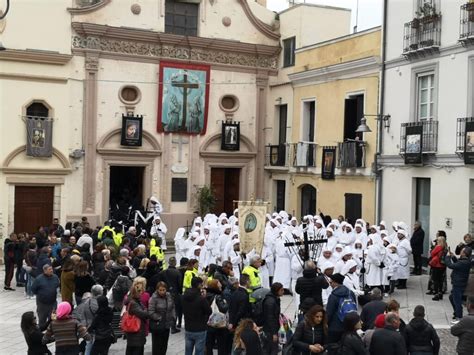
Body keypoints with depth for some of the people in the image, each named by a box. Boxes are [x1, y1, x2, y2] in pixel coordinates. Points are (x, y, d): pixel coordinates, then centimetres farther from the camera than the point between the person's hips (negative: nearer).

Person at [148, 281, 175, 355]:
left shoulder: (169, 296, 1)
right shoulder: (153, 298, -17)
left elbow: (172, 308, 11)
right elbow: (151, 312, -19)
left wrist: (173, 318, 4)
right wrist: (159, 319, -14)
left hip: (167, 325, 6)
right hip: (157, 326, -5)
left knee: (164, 345, 16)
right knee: (157, 346, 3)